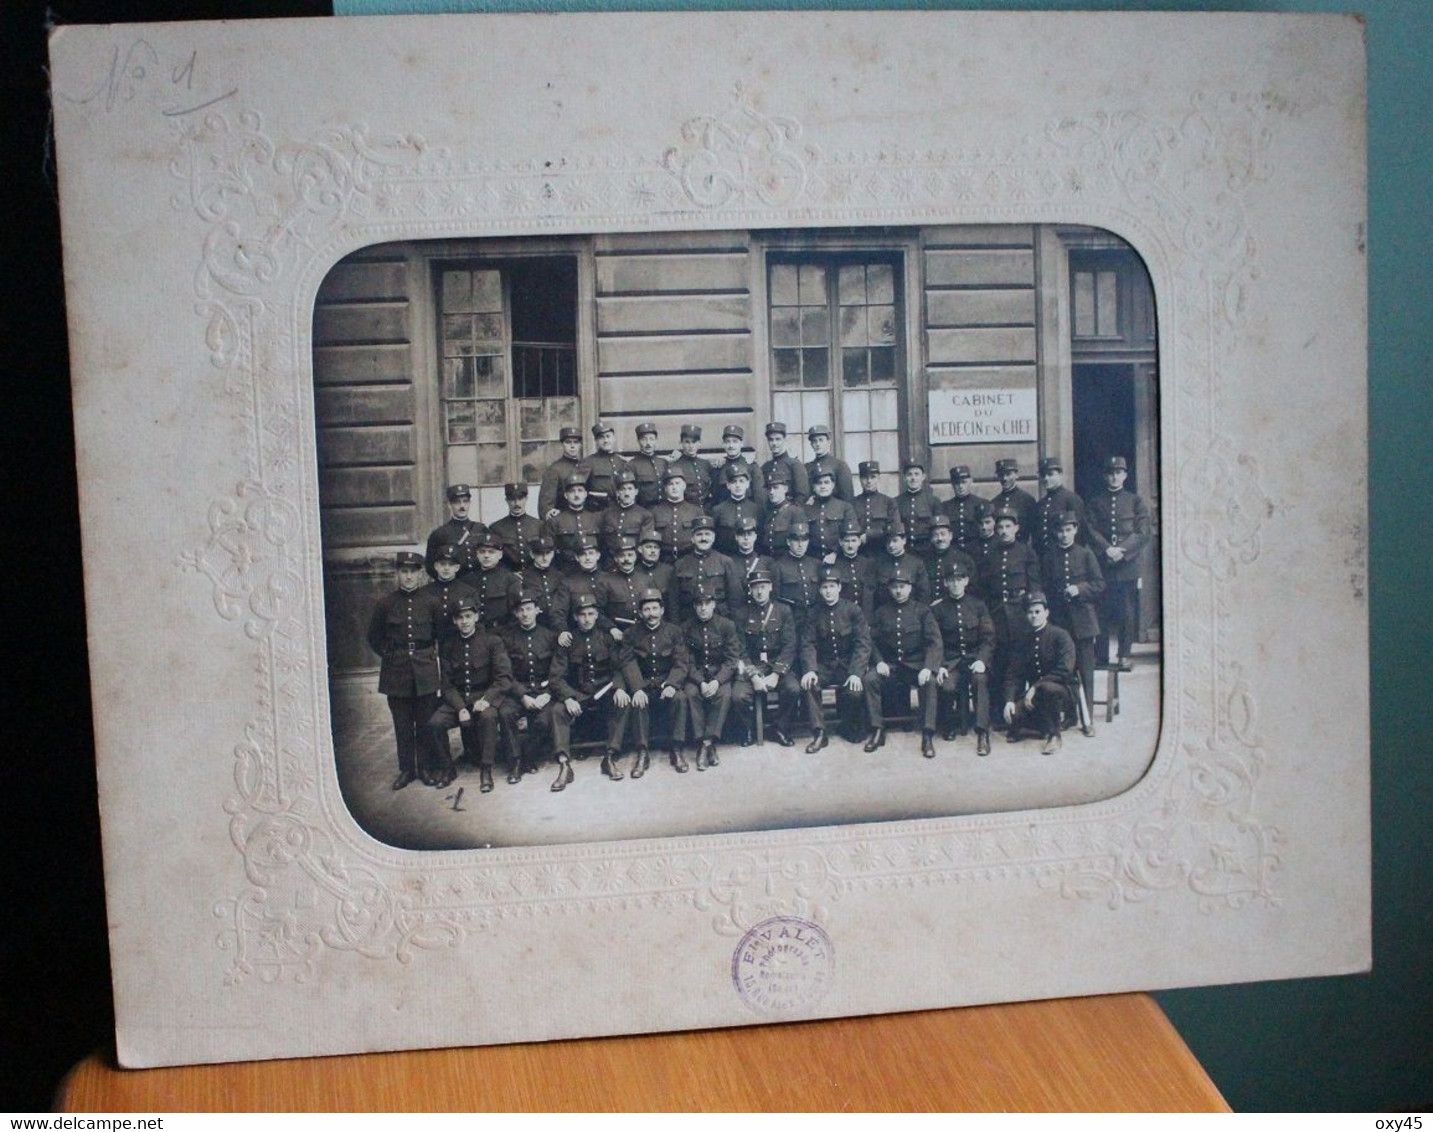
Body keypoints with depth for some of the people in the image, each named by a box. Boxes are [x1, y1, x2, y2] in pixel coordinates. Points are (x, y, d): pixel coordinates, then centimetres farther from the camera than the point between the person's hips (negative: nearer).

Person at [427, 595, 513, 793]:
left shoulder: (492, 641, -2)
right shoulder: (448, 646, 6)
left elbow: (504, 678, -7)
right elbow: (447, 684, 3)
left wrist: (486, 699, -22)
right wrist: (460, 708, -14)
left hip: (484, 696, -3)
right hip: (457, 698, 3)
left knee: (488, 716, -36)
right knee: (434, 723, -23)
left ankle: (486, 770, -25)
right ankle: (445, 768, -1)